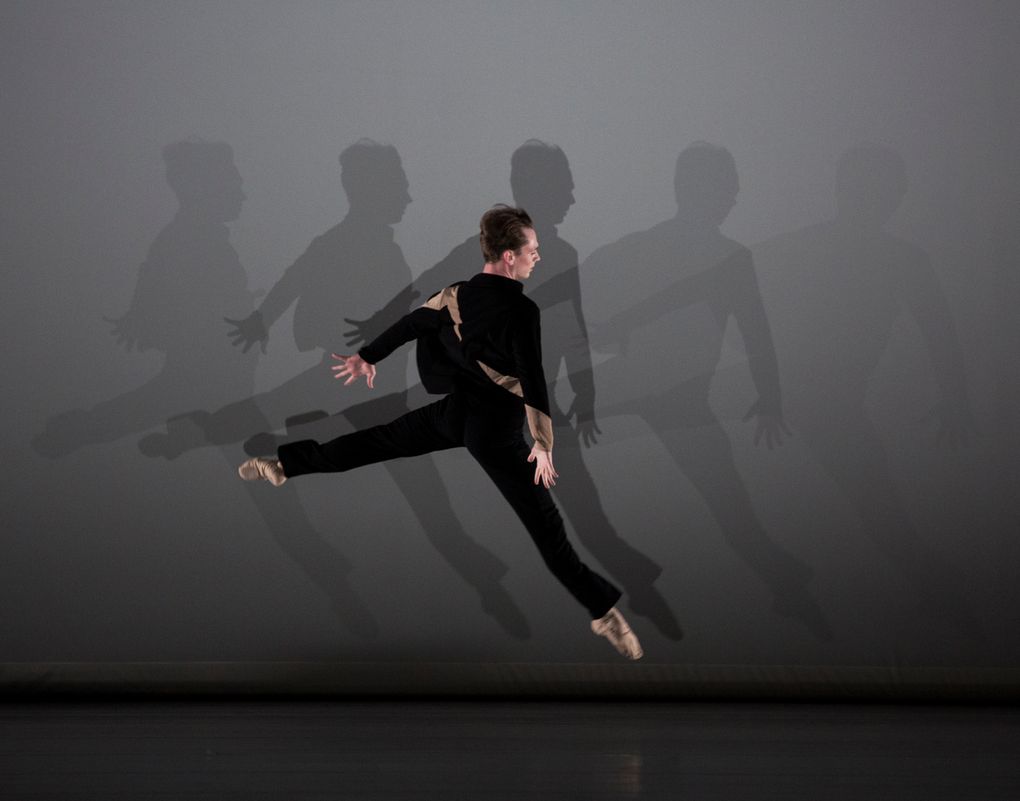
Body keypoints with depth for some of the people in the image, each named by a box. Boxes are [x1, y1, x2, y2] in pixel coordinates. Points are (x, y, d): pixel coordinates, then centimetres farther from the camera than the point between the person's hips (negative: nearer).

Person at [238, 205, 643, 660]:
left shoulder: (457, 295, -1)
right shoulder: (522, 311, -22)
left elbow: (409, 325, 13)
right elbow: (534, 383, -25)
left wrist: (366, 358, 27)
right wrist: (543, 444, -18)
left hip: (454, 411, 6)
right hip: (497, 428, -6)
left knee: (379, 441, 22)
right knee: (544, 522, -5)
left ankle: (283, 465, 28)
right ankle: (603, 610, -4)